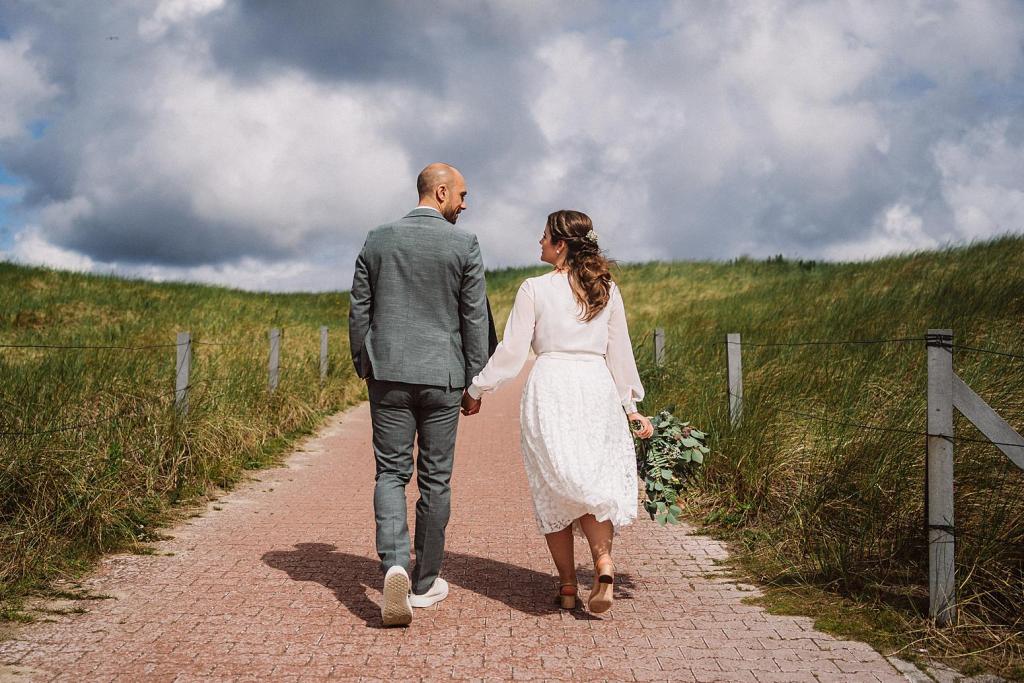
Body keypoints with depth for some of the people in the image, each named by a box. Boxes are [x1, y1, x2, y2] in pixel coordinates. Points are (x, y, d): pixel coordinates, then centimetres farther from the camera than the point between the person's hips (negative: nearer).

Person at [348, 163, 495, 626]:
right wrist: (475, 382, 5)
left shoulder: (377, 240, 4)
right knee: (435, 478, 8)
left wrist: (364, 370, 16)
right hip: (441, 377, -2)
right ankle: (424, 582, 17)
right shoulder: (464, 245, -5)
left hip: (388, 375, 2)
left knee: (391, 473, 7)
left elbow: (358, 311, 6)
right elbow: (475, 319, -4)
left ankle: (394, 564, -16)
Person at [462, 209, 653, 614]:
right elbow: (620, 353, 12)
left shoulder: (535, 289, -2)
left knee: (554, 489, 8)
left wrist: (476, 390, 9)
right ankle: (604, 563, -17)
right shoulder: (606, 289, 8)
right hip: (598, 388, 3)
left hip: (550, 387, -3)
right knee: (595, 482, 8)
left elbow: (512, 351, -3)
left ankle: (567, 585, 12)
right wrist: (630, 405, 21)